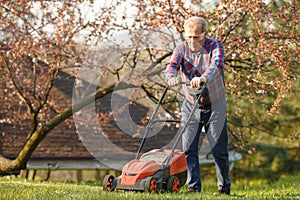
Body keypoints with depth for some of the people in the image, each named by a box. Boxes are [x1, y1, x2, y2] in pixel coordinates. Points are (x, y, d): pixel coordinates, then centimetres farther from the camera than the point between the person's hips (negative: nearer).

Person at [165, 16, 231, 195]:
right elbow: (173, 64, -19)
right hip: (191, 105, 3)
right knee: (189, 148, -4)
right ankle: (193, 187, 5)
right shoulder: (182, 48, -2)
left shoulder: (216, 46, -11)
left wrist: (203, 78, -51)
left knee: (219, 149, 2)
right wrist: (172, 77, -44)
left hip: (215, 106, -2)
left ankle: (224, 186, 19)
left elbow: (216, 65, -30)